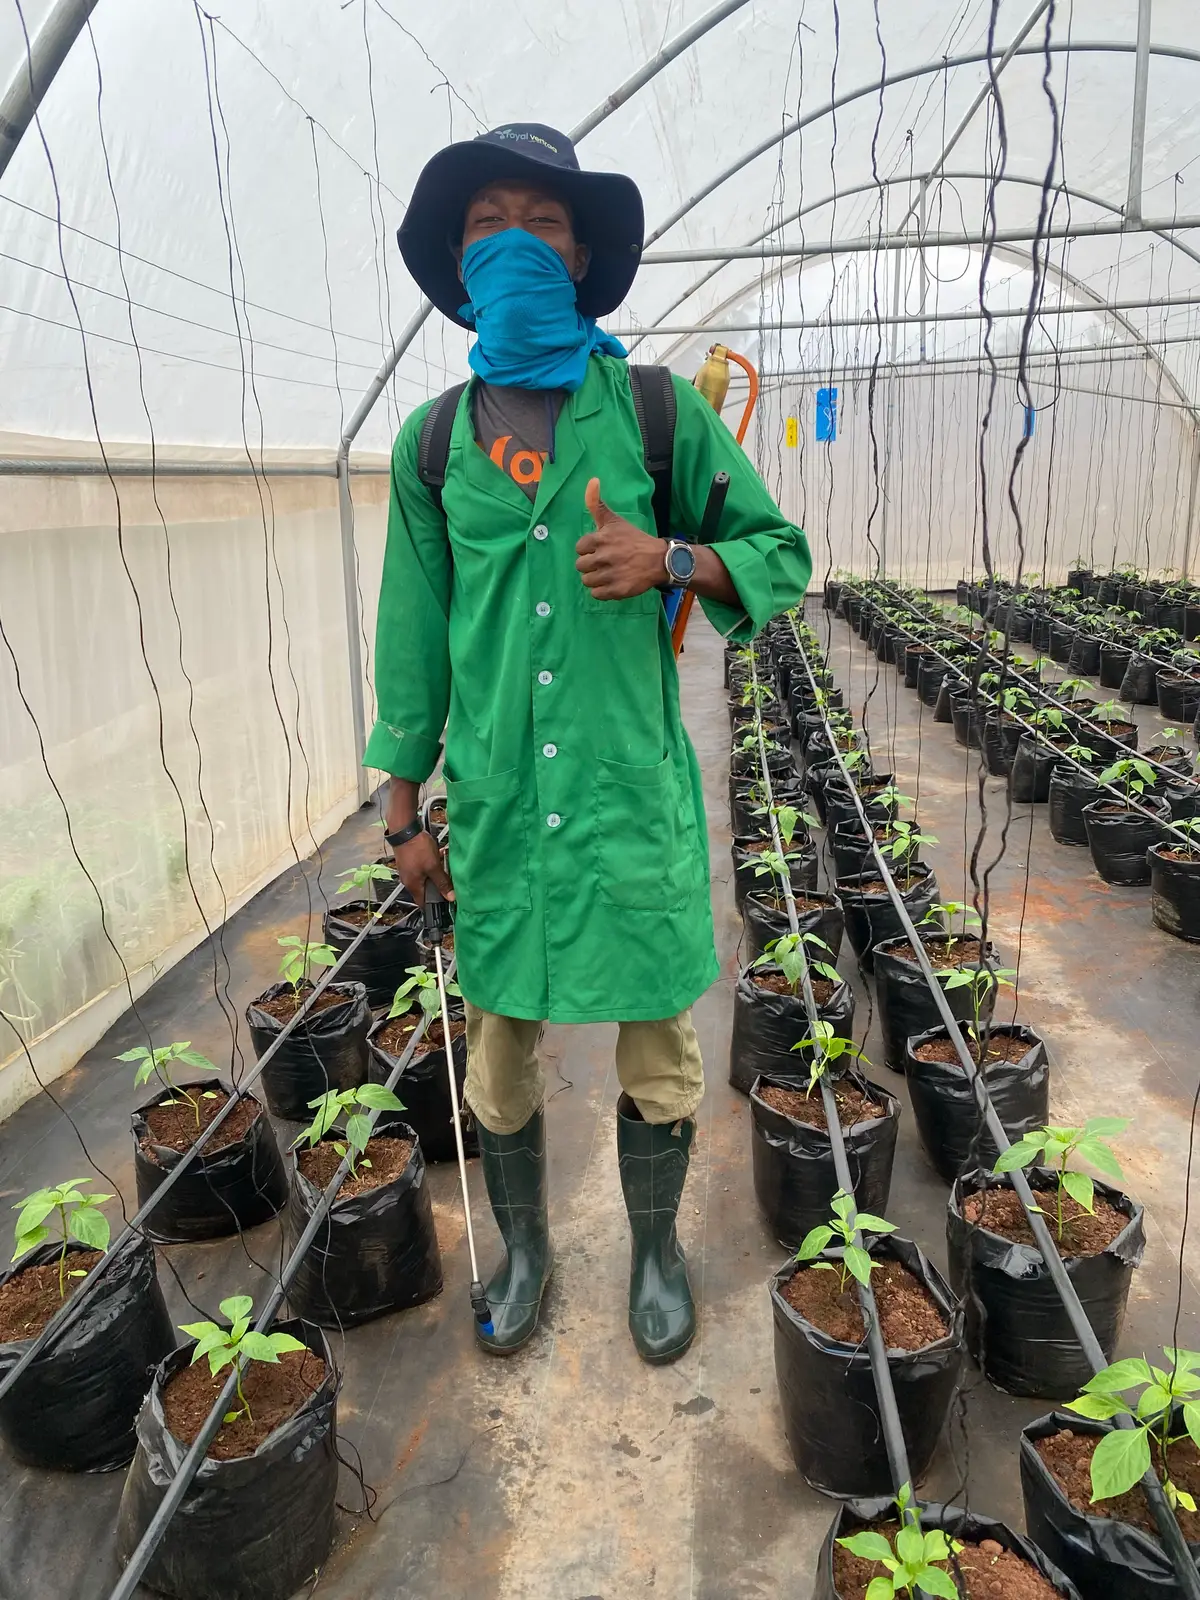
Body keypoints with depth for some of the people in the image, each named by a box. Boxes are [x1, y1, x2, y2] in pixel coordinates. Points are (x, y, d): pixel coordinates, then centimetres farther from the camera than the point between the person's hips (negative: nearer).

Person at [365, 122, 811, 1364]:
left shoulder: (661, 411, 1)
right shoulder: (432, 439, 6)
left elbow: (780, 557, 6)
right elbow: (414, 634, 7)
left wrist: (669, 558, -15)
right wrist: (404, 814, 7)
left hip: (632, 793, -1)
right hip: (496, 799, 2)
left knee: (656, 1051, 10)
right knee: (499, 1052, 13)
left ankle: (655, 1250, 37)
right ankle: (523, 1248, 39)